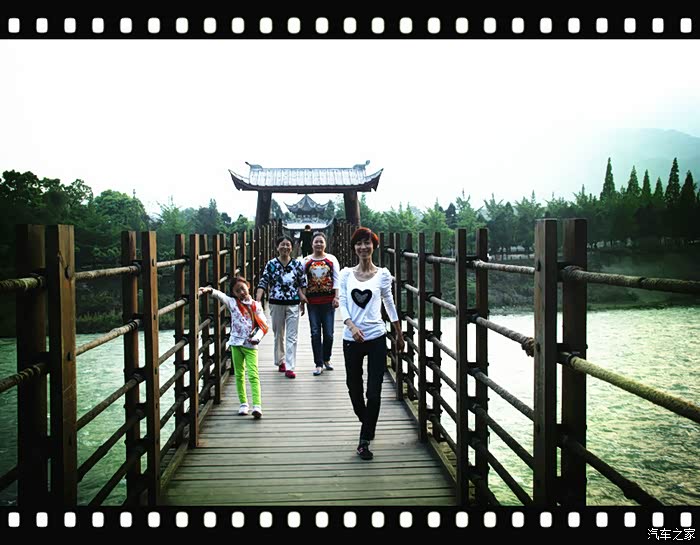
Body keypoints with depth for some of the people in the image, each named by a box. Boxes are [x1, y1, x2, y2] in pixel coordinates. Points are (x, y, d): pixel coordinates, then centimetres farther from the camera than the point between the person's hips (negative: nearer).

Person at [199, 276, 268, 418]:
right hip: (236, 343, 2)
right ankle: (243, 403, 19)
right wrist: (210, 290, -34)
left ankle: (257, 405, -16)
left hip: (250, 345, -2)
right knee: (239, 374, 9)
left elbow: (263, 325, 2)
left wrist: (257, 338, -15)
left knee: (253, 374, -10)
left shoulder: (256, 306, 4)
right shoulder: (233, 303, 4)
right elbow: (221, 296, -15)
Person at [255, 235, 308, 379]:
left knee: (292, 337, -3)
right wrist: (257, 300, -17)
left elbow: (303, 284, 6)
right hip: (276, 304, 0)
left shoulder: (298, 264, -1)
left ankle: (290, 367, -2)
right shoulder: (271, 264, -3)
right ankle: (280, 361, 32)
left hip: (293, 304, 0)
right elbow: (263, 283, -5)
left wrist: (303, 301, 3)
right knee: (279, 335, 14)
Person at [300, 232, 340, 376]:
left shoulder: (332, 259, 4)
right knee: (315, 333, 0)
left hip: (328, 300, 0)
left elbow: (336, 279, 2)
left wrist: (336, 297, -6)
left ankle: (326, 359, 24)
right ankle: (318, 364, 8)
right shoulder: (306, 261, 5)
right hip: (313, 301, 0)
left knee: (328, 332, 2)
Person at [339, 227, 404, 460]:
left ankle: (364, 441, 7)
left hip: (376, 337, -2)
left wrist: (399, 334, 15)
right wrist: (351, 326, -18)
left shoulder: (382, 274, 1)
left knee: (374, 392, -4)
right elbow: (342, 303, 0)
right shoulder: (346, 274, 4)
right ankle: (367, 425, 39)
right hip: (351, 339, 2)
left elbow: (389, 304, 10)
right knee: (354, 388, 12)